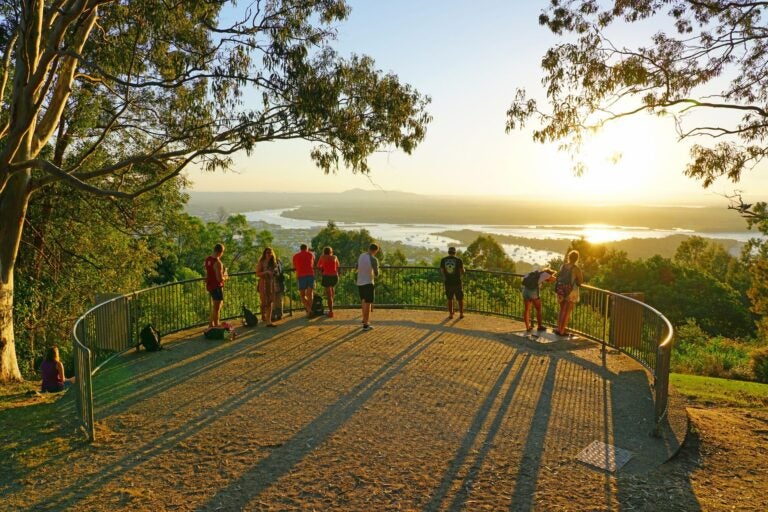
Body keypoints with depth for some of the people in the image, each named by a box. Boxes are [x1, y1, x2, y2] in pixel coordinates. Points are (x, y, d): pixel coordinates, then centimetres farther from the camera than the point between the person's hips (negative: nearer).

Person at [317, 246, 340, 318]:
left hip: (326, 276, -3)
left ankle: (331, 312, 2)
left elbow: (318, 266, 18)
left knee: (329, 294, 2)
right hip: (334, 276, 3)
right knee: (331, 286, 37)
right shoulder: (335, 257, 10)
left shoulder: (322, 257, 4)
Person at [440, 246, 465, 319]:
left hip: (448, 282, 2)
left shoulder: (443, 260, -2)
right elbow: (462, 271, -6)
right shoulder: (458, 260, -9)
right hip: (457, 282, -2)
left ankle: (450, 314, 16)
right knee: (460, 299, 14)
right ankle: (461, 314, 20)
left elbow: (442, 271, 2)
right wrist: (462, 267, 16)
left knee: (450, 299, 15)